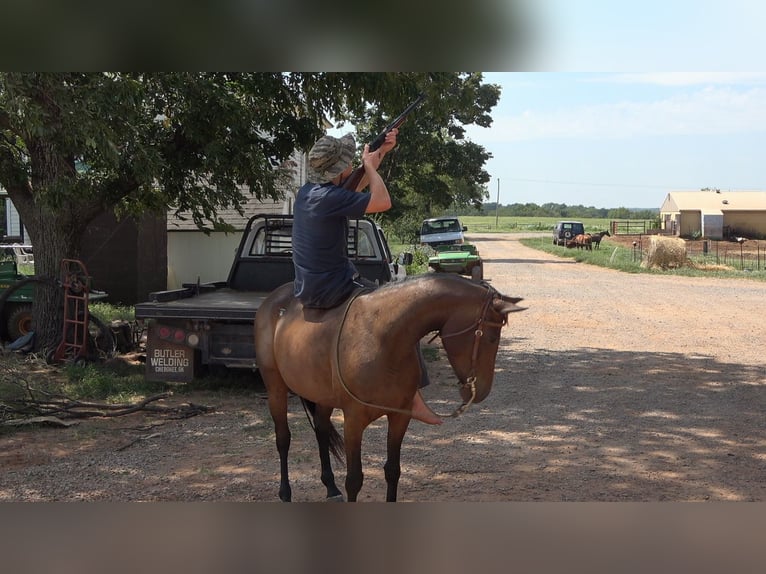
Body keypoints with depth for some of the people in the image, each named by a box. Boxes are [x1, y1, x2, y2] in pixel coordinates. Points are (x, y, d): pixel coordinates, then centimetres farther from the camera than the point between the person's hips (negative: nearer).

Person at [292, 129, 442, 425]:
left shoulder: (306, 191, 8)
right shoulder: (332, 197, -20)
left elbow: (356, 190, 21)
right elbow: (382, 201, -18)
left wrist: (380, 153, 15)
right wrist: (370, 165, -4)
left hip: (306, 289, 10)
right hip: (334, 288, -10)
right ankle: (414, 399, -3)